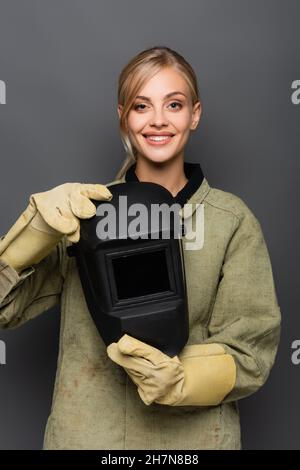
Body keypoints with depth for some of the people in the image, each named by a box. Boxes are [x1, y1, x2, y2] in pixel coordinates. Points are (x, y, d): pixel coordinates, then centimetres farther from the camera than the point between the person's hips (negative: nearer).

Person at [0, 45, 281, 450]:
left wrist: (180, 379, -26)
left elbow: (249, 351, -8)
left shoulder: (233, 221, -9)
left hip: (193, 435, -1)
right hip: (83, 433, 2)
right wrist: (39, 224, -23)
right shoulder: (88, 209, -4)